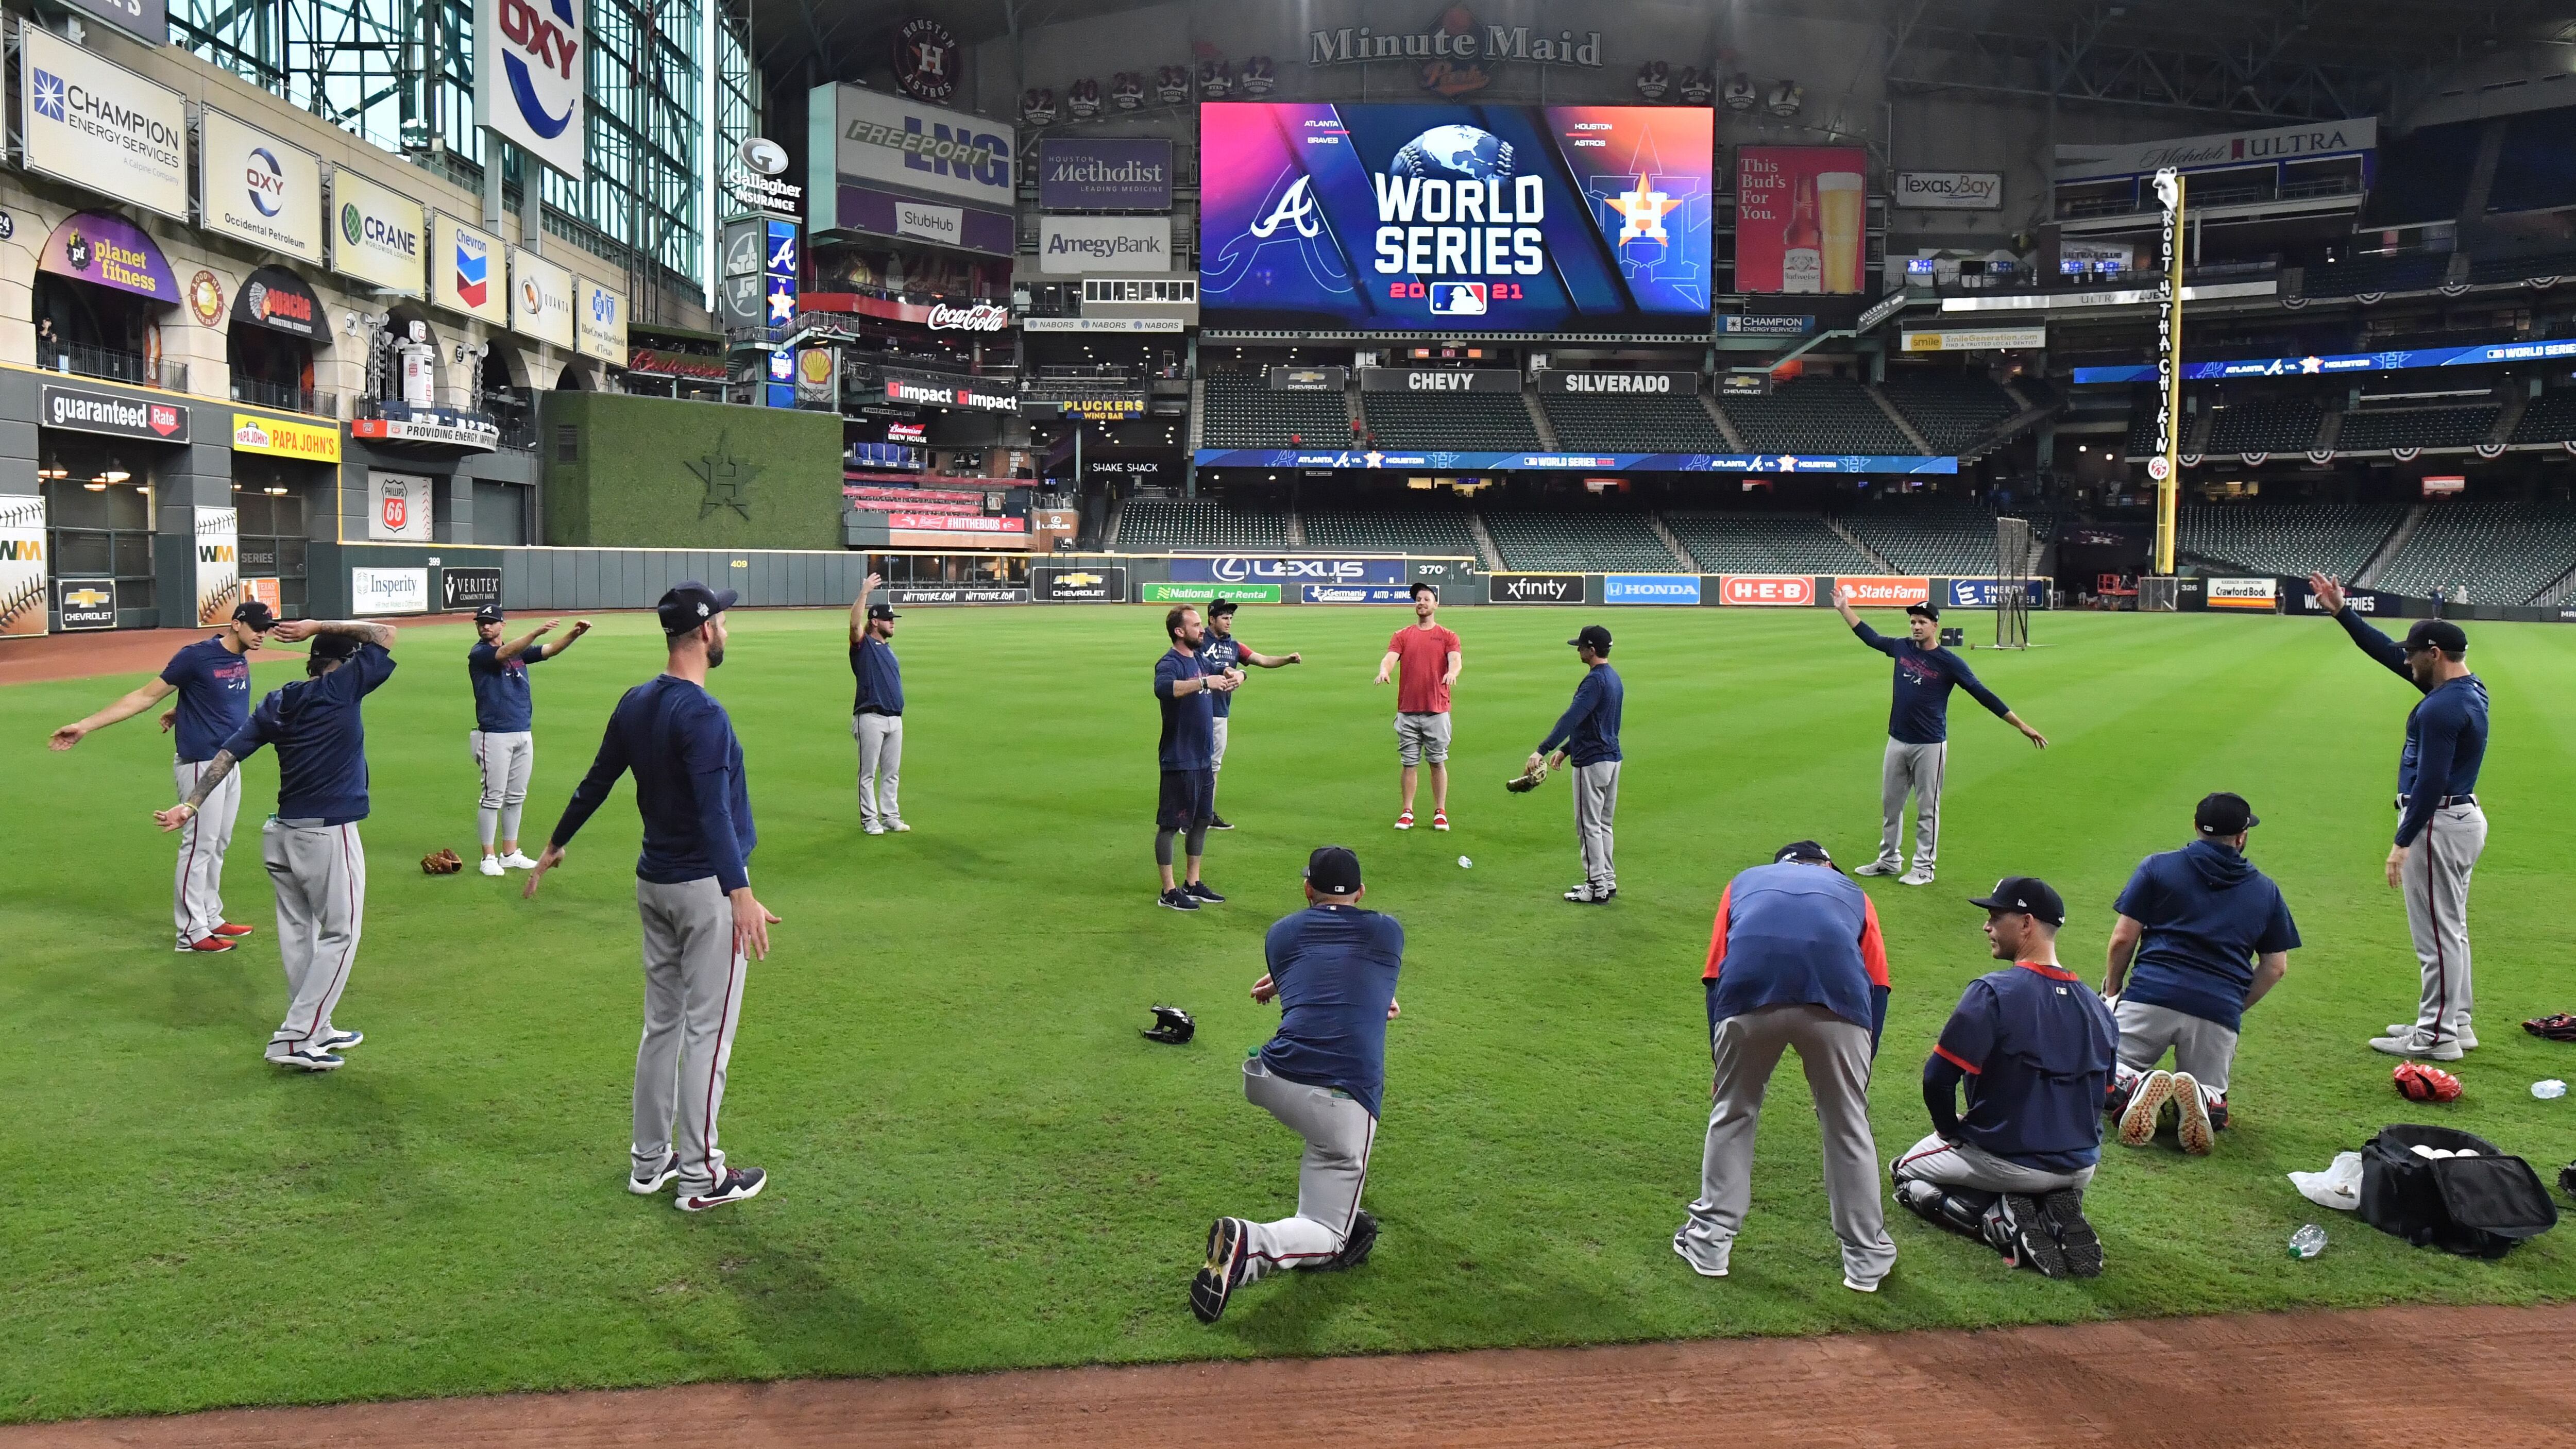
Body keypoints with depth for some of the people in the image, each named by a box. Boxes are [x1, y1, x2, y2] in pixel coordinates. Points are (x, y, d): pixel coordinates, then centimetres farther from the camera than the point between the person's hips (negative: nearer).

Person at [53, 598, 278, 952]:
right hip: (201, 764, -8)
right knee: (199, 846, -4)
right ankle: (191, 933, 3)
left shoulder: (242, 661, 8)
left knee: (218, 846, 15)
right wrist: (86, 724, -16)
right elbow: (146, 695, -13)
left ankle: (211, 919, 26)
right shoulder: (197, 656, -14)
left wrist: (180, 711, 6)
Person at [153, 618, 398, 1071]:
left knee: (298, 932, 15)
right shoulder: (343, 689, -11)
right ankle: (296, 1039, -4)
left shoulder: (275, 703, 7)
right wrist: (319, 626, -2)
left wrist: (191, 804, -1)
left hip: (283, 833, 7)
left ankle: (315, 1030, 26)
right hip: (330, 834, -7)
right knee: (340, 935, 1)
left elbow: (227, 754, 1)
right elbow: (385, 634, -6)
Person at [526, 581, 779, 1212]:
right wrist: (741, 894, -35)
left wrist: (554, 846, 29)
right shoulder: (702, 714, -20)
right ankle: (701, 1176, 6)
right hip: (706, 889, -8)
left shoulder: (636, 704, 6)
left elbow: (596, 782, 15)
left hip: (654, 884, 9)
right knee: (708, 1030, -1)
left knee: (662, 1024, 17)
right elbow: (714, 812, -29)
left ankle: (650, 1160, 26)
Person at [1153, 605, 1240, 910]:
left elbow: (1230, 678, 29)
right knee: (1170, 824, -1)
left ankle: (1193, 884, 29)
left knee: (1202, 820, 17)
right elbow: (1163, 688, -38)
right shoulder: (1170, 663, -15)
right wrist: (1204, 682, -42)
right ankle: (1169, 893, 5)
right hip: (1179, 761, -9)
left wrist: (1235, 676, 5)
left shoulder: (1200, 662, 12)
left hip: (1203, 759, 9)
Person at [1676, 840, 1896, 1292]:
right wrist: (1859, 1071, 24)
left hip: (1749, 994, 0)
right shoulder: (1851, 891, 35)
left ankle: (1709, 1243, 27)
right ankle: (1866, 1258, 28)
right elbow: (1877, 985, 21)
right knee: (1848, 1125, 17)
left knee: (1732, 1115, 20)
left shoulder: (1746, 881, 36)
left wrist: (1722, 1063, 29)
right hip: (1837, 1000, 0)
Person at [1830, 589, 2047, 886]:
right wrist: (1844, 608, 20)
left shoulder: (1949, 662, -11)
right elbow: (1871, 637, 20)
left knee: (1927, 808, 2)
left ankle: (1924, 867, 11)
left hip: (1930, 746, -6)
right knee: (1890, 803, 14)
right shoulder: (1902, 648, 4)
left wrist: (2023, 727, -14)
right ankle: (1889, 860, 27)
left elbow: (1983, 695, -11)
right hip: (1897, 742, 6)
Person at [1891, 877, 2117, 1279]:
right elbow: (2100, 1093, 11)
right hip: (2080, 1167, 6)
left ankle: (2000, 1221, -6)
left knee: (1907, 1172, 20)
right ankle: (2058, 1212, 4)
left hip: (2004, 1161, -6)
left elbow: (1938, 1078, -21)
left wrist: (1950, 1131, -1)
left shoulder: (1993, 992, -20)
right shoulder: (2097, 1006, 2)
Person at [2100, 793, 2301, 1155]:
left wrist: (2111, 992, 18)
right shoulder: (2266, 891, 16)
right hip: (2220, 1012, 2)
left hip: (2151, 996, -2)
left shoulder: (2158, 867, 9)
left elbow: (2123, 939, 4)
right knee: (2213, 1103, 18)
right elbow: (2276, 967, 17)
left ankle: (2137, 1086, -24)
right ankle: (2198, 1096, -18)